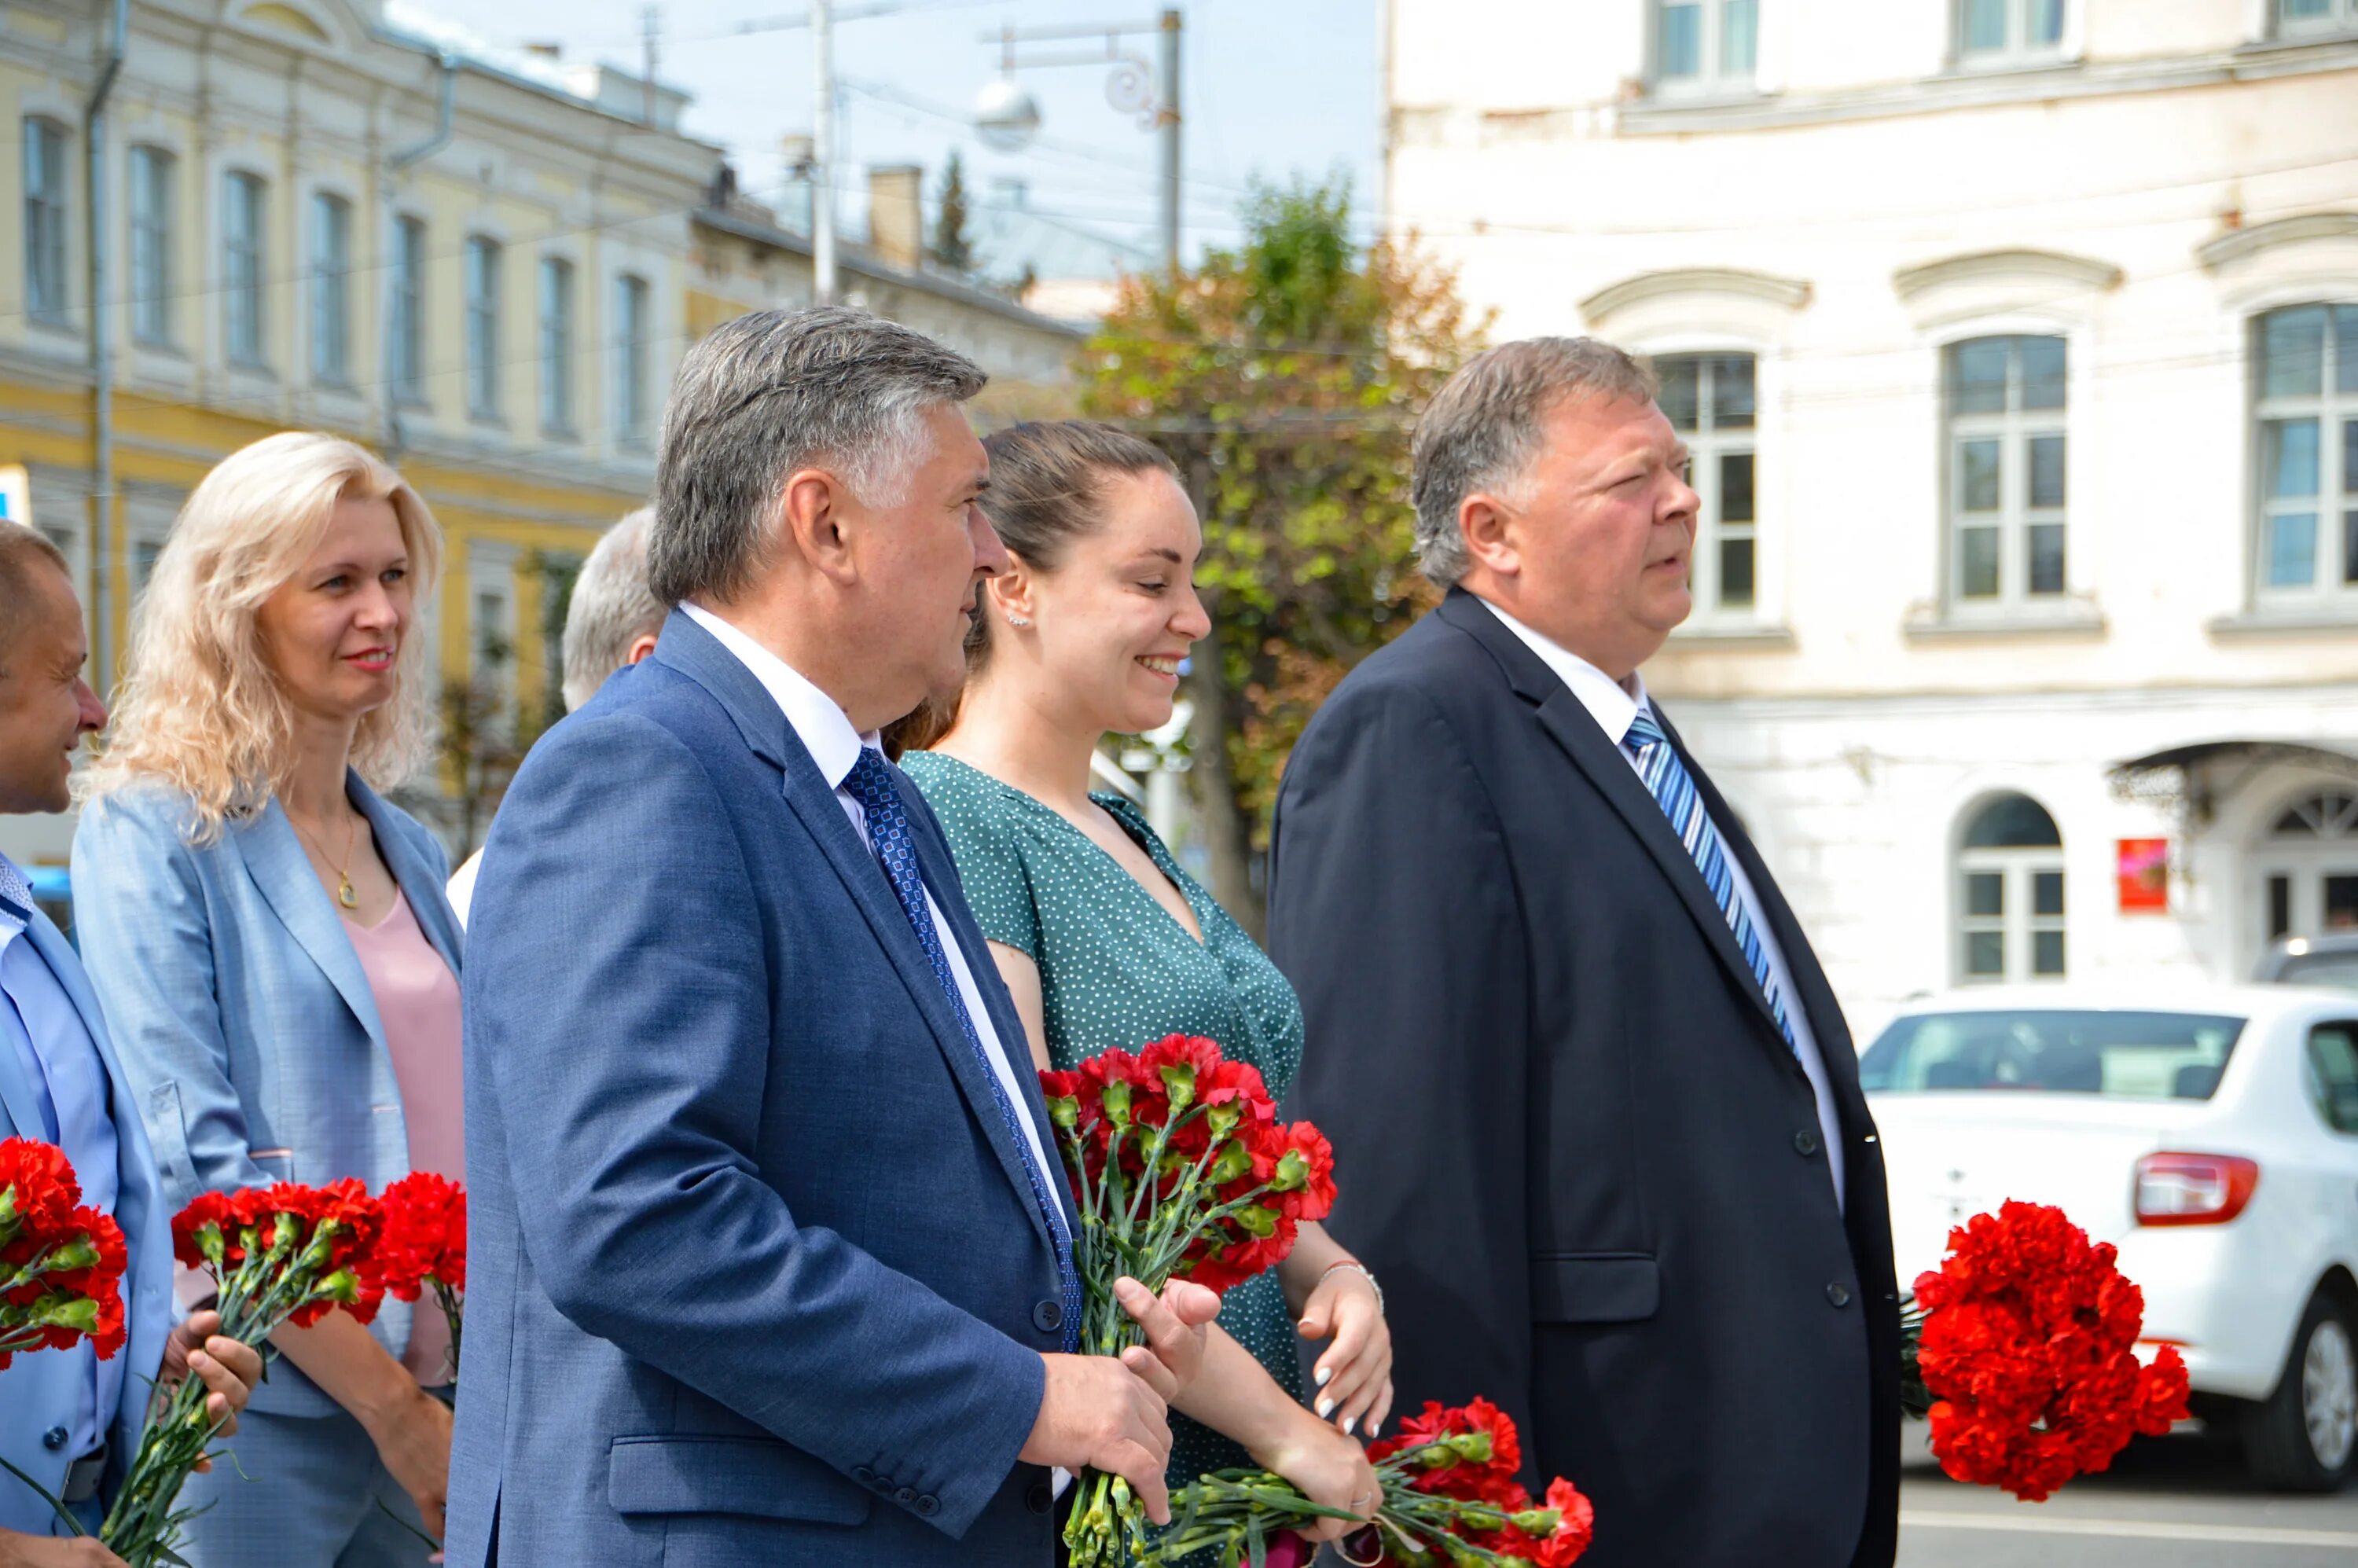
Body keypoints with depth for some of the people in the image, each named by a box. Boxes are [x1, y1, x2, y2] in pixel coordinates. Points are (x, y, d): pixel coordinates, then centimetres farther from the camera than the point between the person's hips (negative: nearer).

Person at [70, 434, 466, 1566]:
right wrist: (389, 1401, -16)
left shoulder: (408, 850, 14)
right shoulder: (153, 829, -7)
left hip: (422, 1405, 6)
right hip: (260, 1424, -6)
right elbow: (189, 1163, -14)